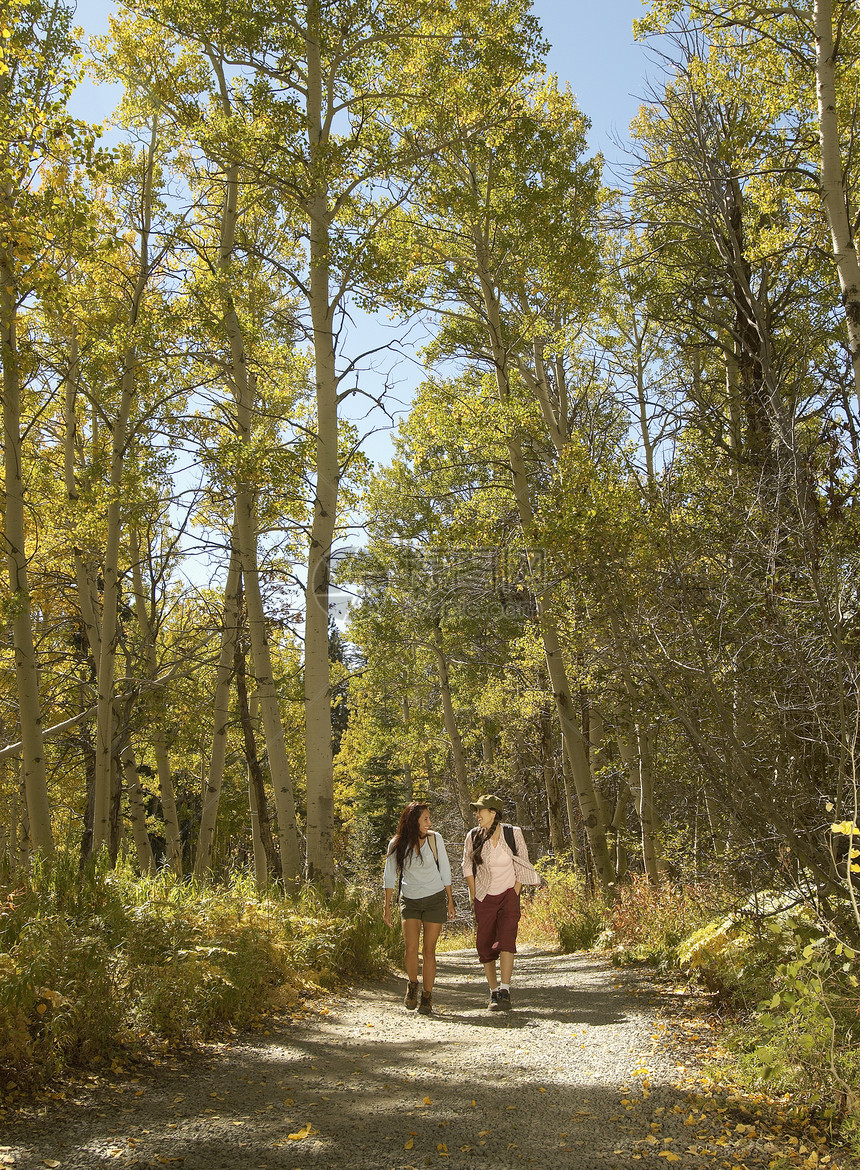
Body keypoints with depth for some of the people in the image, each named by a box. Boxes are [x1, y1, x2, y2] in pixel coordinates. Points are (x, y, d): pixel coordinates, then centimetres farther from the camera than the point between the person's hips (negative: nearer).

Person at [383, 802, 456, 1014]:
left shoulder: (434, 839, -7)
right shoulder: (397, 844, -7)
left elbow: (445, 870, 2)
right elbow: (390, 876, 2)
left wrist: (450, 901, 4)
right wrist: (387, 907, 2)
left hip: (434, 900, 0)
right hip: (409, 900, 0)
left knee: (428, 950, -1)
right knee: (411, 947, -12)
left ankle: (427, 997, 12)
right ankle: (412, 985, 15)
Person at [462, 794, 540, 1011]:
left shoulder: (513, 833, -6)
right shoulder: (473, 836, -2)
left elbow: (523, 865, 3)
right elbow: (467, 867, 7)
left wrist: (515, 894, -3)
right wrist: (475, 897, 2)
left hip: (508, 895, -2)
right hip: (484, 898, 2)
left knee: (506, 940, -18)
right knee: (484, 944, 2)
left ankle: (504, 991, -20)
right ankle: (494, 992, 15)